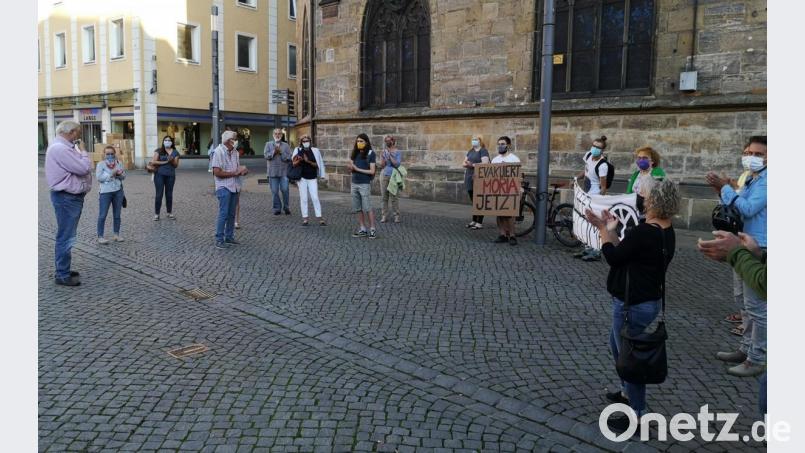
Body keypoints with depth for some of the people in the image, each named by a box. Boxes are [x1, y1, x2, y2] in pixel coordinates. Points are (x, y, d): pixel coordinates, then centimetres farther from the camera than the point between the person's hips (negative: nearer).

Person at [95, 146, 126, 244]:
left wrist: (120, 174, -12)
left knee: (117, 214, 11)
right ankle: (100, 236, 1)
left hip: (118, 191, 4)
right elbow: (99, 177, -12)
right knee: (102, 215, -4)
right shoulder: (101, 164, -2)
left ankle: (117, 235, 20)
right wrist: (111, 174, -18)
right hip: (105, 192, -4)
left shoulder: (118, 163, 10)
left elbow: (124, 176, 9)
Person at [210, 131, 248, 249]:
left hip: (235, 187, 7)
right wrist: (235, 173, -16)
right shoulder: (219, 152, -12)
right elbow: (217, 172, -18)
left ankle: (229, 236, 23)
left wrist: (242, 170, -3)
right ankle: (219, 240, 1)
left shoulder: (235, 152, 10)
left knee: (231, 214, 12)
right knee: (223, 214, -6)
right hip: (224, 187, -7)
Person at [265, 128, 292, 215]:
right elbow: (266, 155, -4)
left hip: (283, 172, 0)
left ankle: (286, 207, 12)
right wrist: (274, 152, -16)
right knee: (274, 191, 2)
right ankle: (277, 208, 13)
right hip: (272, 171, 0)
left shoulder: (286, 145, 9)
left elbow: (288, 157, -2)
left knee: (285, 190, -4)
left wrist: (281, 152, -13)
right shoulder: (268, 144, 9)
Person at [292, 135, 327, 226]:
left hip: (312, 178, -1)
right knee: (303, 198, 3)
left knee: (315, 198, -4)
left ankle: (320, 219, -2)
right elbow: (294, 164, -2)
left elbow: (318, 164, -5)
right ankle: (305, 219, 8)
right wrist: (299, 160, -23)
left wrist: (308, 161, -20)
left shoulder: (315, 151, -2)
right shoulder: (297, 150, 0)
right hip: (302, 178, 1)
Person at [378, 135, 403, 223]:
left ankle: (396, 216, 3)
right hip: (384, 176, 3)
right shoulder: (384, 152, 10)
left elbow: (397, 164, -9)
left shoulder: (397, 152, 1)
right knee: (384, 197, 3)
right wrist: (383, 157, -11)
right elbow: (381, 165, 5)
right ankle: (384, 216, 8)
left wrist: (390, 156, -14)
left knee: (394, 197, -5)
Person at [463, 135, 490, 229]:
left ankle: (480, 223, -1)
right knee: (473, 200, 13)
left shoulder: (483, 151, -6)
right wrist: (466, 164, -7)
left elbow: (484, 164, -18)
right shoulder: (470, 151, 17)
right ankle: (474, 221, 22)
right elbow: (465, 162, 16)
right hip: (470, 178, 8)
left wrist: (472, 165, -17)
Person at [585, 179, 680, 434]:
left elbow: (613, 258, -14)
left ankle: (637, 416, 16)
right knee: (617, 345, 27)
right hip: (650, 300, 10)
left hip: (633, 305, -10)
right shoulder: (666, 232, 5)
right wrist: (611, 230, 4)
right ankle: (628, 393, 44)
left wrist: (603, 229, -2)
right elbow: (625, 253, 8)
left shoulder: (642, 233, -27)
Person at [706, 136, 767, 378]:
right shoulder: (752, 180, 15)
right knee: (750, 304, 18)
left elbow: (748, 209, -25)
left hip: (760, 249, -10)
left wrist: (725, 187, -15)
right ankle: (746, 349, 29)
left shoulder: (766, 180, -16)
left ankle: (756, 360, 3)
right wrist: (722, 190, 0)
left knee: (757, 306, -4)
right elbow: (737, 210, 13)